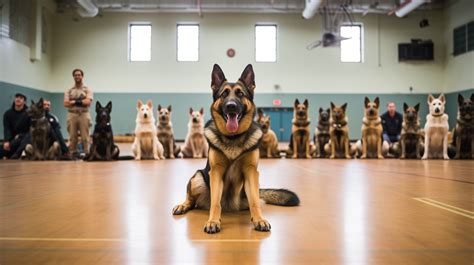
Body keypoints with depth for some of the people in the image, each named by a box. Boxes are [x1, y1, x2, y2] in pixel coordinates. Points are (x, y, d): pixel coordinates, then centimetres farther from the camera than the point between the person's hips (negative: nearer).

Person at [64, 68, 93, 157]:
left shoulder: (87, 89, 8)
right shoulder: (69, 91, 14)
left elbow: (88, 102, -8)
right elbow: (66, 104, 0)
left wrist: (74, 101, -5)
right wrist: (81, 101, -7)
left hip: (84, 114, -2)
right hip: (72, 115, 2)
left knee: (85, 136, -4)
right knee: (72, 136, 2)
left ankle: (87, 153, -2)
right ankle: (73, 153, 7)